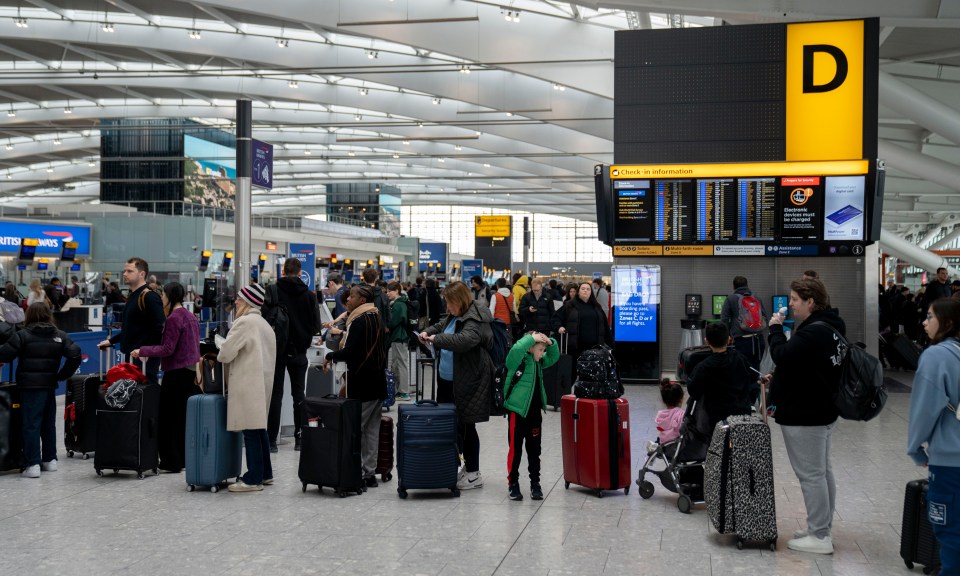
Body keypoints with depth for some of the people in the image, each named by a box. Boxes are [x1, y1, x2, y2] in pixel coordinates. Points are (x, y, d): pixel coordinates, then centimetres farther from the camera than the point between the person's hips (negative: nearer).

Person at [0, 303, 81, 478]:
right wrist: (62, 375, 6)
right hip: (50, 385, 4)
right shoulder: (60, 335, 6)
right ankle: (50, 460, 24)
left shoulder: (22, 335, -5)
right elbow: (75, 355, -2)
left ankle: (33, 464, -7)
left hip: (30, 386, -4)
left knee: (31, 425, -3)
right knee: (49, 424, 16)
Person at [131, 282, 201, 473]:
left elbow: (168, 349, -18)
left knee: (169, 416, 0)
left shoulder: (174, 318, -15)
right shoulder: (190, 315, 13)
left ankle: (171, 461, 3)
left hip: (177, 372, -9)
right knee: (185, 416, 14)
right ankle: (183, 458, 19)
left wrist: (142, 351, -11)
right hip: (192, 370, 9)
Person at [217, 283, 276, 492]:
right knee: (259, 428, 15)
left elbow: (226, 352, -13)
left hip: (248, 383, -9)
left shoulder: (245, 322, -12)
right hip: (262, 380, 9)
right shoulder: (264, 324, 16)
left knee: (250, 432, -6)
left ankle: (253, 479, -3)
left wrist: (220, 356, 8)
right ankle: (265, 473, 22)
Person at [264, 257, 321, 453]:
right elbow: (316, 326, -1)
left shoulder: (273, 291, -9)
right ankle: (300, 438, 11)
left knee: (275, 393, 4)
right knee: (299, 393, 11)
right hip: (299, 351, 2)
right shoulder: (309, 295, -2)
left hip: (277, 349, -2)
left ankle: (271, 440, 3)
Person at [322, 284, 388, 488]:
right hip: (378, 382, 9)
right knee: (372, 430, 11)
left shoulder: (359, 321, -15)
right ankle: (369, 473, 15)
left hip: (361, 385, -9)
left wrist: (330, 356, -5)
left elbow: (349, 353, -23)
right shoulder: (377, 319, 13)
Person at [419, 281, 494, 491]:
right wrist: (428, 332, 9)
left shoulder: (475, 320, -18)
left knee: (466, 426, 0)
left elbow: (464, 340, -34)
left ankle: (473, 473, 12)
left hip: (467, 383, -9)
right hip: (448, 380, 9)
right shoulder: (453, 316, 11)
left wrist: (437, 339, -30)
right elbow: (440, 326, 29)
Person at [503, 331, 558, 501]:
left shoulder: (538, 362, 7)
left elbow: (554, 357, 19)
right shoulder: (517, 360, -15)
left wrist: (551, 343, 0)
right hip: (517, 411, -7)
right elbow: (515, 350, -37)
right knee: (515, 449, 3)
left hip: (535, 411, 7)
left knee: (534, 449, 13)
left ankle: (535, 483, 22)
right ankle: (513, 483, 15)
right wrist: (531, 338, -27)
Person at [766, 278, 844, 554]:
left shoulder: (813, 332, -23)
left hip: (804, 416, -11)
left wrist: (775, 329, -11)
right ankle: (822, 529, 26)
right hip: (821, 410, 11)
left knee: (811, 474, -4)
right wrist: (778, 379, 11)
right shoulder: (829, 327, 11)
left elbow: (782, 356, -26)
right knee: (822, 471, 16)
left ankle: (819, 537, 2)